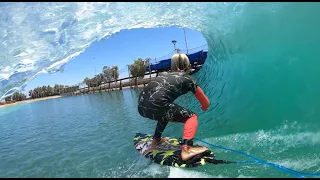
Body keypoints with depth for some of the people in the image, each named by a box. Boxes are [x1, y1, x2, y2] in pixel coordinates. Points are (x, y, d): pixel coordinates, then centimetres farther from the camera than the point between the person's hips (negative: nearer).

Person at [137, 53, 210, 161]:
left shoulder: (163, 74, 29)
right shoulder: (188, 79, 16)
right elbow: (206, 104, 22)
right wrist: (203, 108, 47)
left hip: (141, 107, 7)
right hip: (156, 106, -6)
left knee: (166, 112, 34)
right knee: (191, 117, 10)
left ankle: (156, 140, 43)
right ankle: (186, 149, -10)